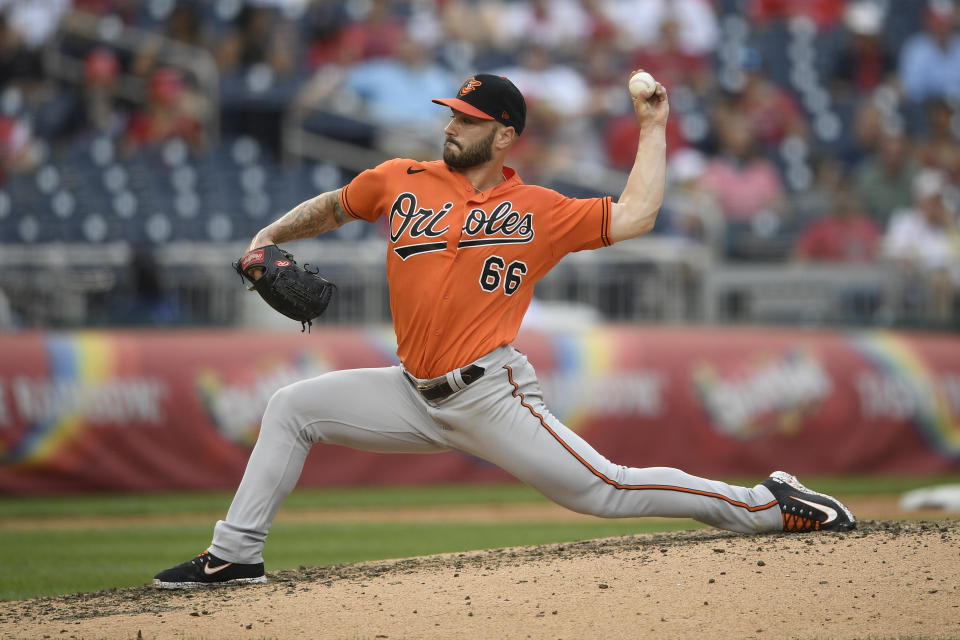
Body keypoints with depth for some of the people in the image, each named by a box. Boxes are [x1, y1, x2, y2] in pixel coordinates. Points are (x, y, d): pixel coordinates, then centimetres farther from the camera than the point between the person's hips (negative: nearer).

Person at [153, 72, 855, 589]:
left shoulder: (539, 212, -3)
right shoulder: (402, 180, 7)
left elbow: (633, 216, -6)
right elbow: (333, 206, 24)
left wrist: (653, 129, -1)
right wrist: (269, 237, 10)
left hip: (490, 398, -5)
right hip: (417, 397, 5)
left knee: (606, 491, -12)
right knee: (292, 408, 2)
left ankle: (768, 504, -2)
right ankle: (236, 554, 7)